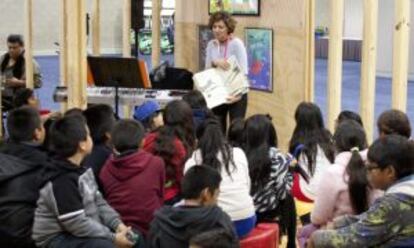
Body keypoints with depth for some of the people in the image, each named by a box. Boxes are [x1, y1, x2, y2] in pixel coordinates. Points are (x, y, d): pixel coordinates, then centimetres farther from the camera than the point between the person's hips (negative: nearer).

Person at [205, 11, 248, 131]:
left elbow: (243, 72, -18)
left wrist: (238, 94, -31)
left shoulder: (237, 44, -13)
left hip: (235, 94, -5)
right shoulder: (211, 45, 4)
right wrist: (215, 62, -21)